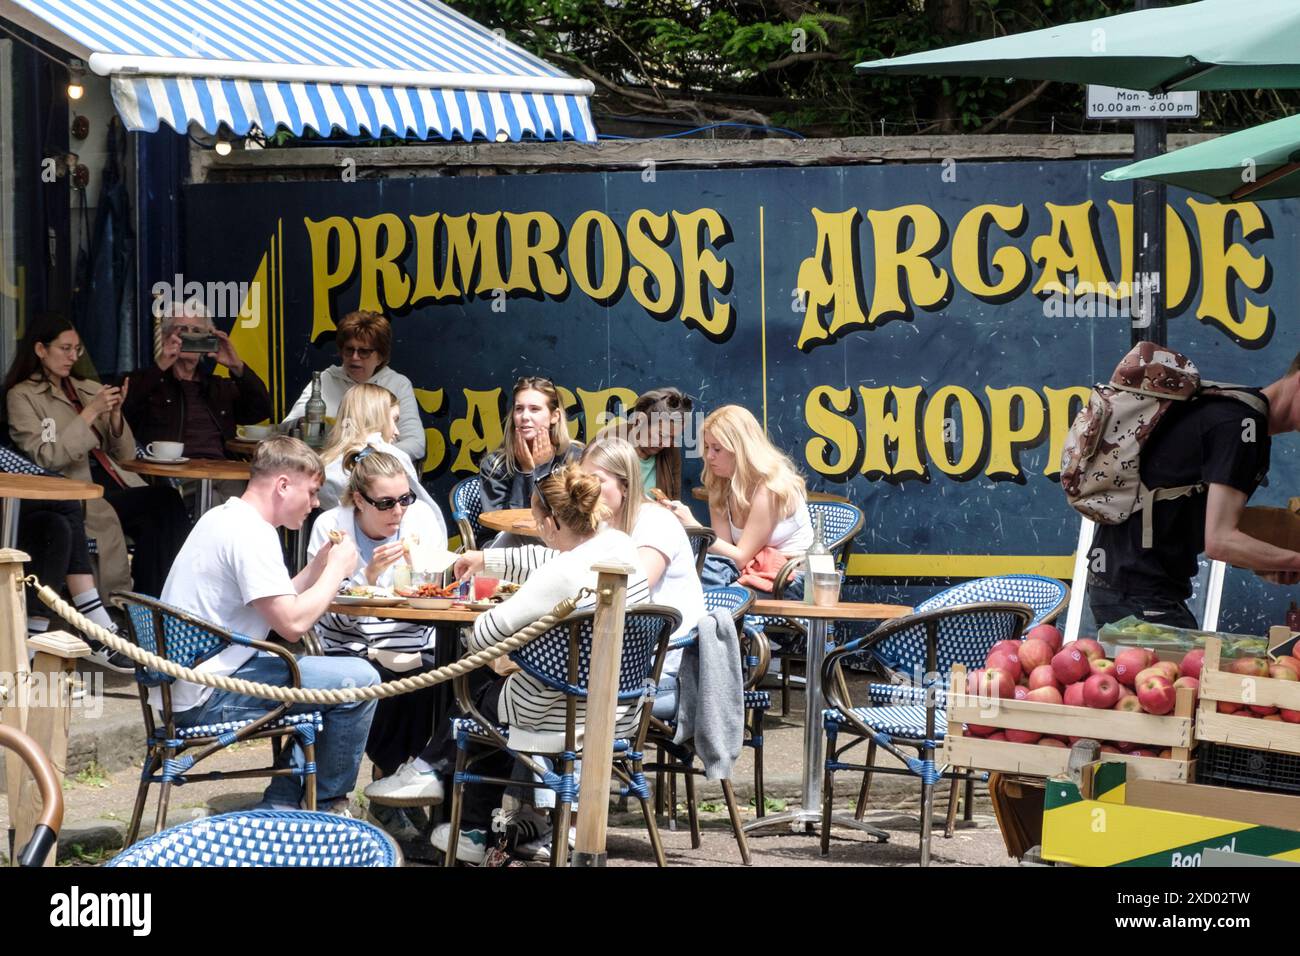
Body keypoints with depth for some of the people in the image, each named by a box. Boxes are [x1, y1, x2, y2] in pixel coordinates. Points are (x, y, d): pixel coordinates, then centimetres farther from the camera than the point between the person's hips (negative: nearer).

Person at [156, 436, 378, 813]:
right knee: (359, 680, -12)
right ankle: (327, 807, 6)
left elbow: (276, 605, 19)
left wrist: (320, 565, 11)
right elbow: (292, 622, -22)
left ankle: (282, 806, 20)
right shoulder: (252, 533, -16)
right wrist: (336, 570, -8)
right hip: (209, 698, -11)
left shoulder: (222, 518, 16)